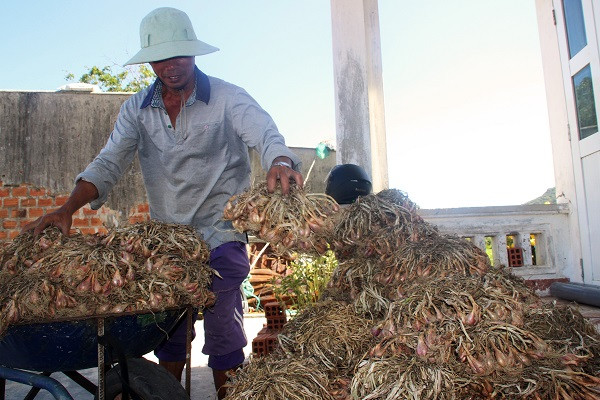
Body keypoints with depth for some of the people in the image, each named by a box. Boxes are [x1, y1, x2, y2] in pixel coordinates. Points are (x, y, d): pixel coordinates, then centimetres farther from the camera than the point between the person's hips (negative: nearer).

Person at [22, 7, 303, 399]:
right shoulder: (138, 108, 5)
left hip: (220, 232, -4)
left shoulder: (227, 97, -6)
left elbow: (266, 134, -22)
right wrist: (68, 209, -17)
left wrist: (280, 162, -46)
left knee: (223, 329, 1)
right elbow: (109, 162, -2)